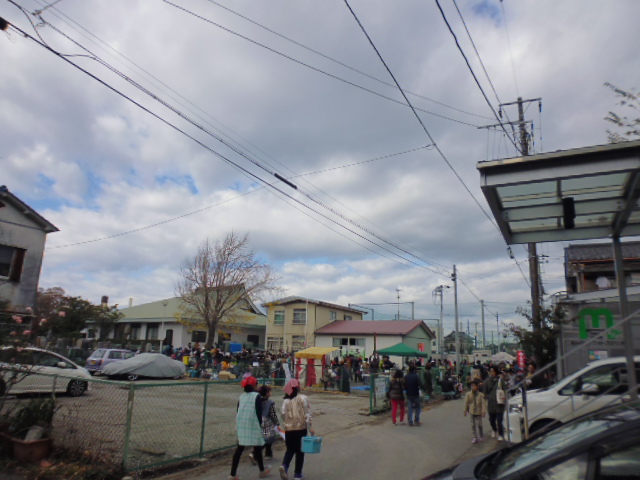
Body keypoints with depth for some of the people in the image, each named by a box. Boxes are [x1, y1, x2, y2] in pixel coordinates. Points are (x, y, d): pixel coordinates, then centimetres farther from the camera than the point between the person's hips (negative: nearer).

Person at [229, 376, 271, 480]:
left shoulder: (241, 396, 10)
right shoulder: (256, 396, -6)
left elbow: (238, 412, 14)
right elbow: (259, 412, -9)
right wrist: (260, 424, -1)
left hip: (241, 426, 5)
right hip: (253, 426, -5)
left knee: (239, 449, 8)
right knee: (257, 447, 11)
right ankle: (262, 470, 27)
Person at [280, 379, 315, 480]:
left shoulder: (286, 400, 1)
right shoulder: (303, 398, -7)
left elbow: (283, 413, -1)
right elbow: (307, 413, -11)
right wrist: (310, 426, -9)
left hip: (288, 428, 2)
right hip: (301, 428, -2)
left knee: (290, 449, 16)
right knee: (300, 451, 12)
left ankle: (284, 465, -9)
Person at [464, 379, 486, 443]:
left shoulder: (481, 395, -10)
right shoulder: (468, 394, -6)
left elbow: (483, 403, -10)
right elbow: (466, 403, 0)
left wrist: (483, 411, -15)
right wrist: (465, 411, 3)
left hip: (478, 412, -2)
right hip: (472, 412, 2)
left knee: (479, 424, 3)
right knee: (473, 425, 6)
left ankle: (481, 435, 29)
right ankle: (475, 437, 17)